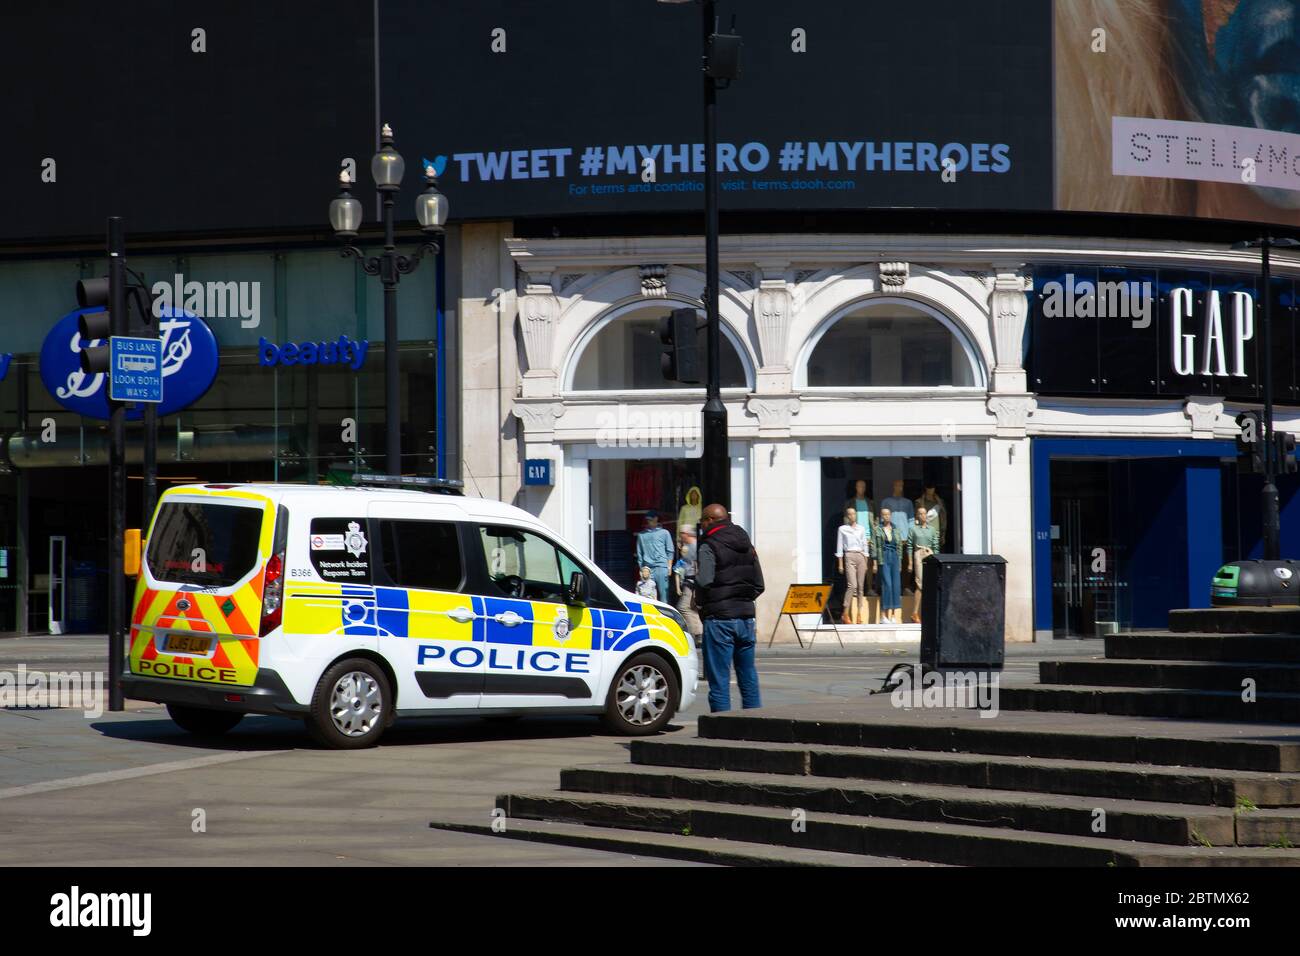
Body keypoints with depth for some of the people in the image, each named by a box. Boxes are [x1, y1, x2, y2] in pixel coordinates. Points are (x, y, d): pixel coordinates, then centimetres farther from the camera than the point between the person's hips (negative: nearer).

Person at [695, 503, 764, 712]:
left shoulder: (709, 546, -9)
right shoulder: (746, 545, 15)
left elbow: (704, 582, -21)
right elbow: (759, 584, 16)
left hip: (719, 618, -7)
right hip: (746, 615, 7)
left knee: (719, 678, -3)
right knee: (748, 675, 12)